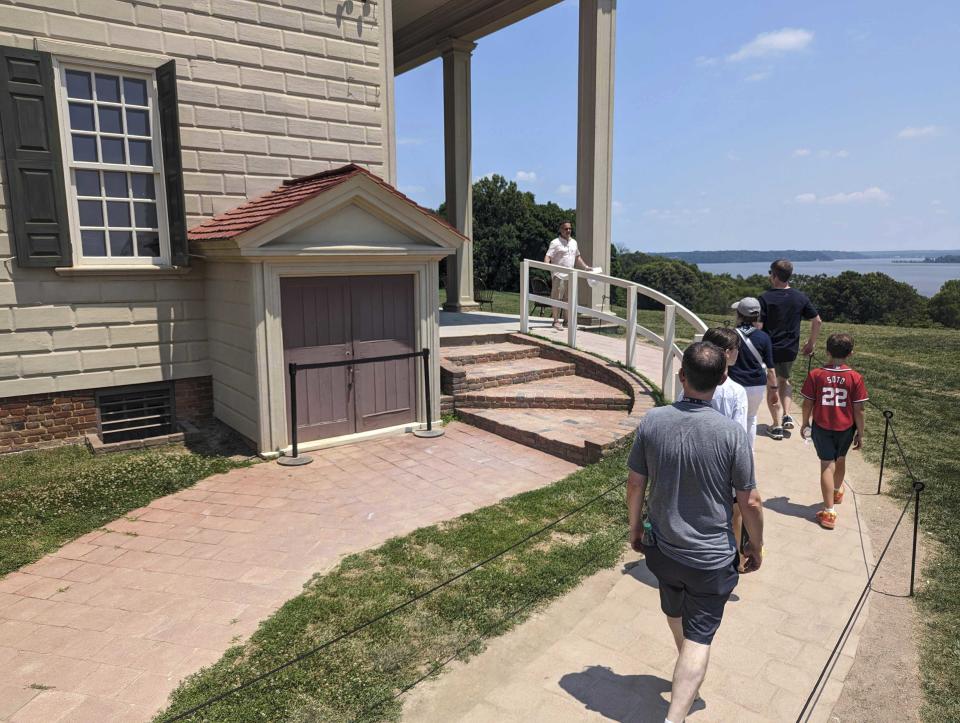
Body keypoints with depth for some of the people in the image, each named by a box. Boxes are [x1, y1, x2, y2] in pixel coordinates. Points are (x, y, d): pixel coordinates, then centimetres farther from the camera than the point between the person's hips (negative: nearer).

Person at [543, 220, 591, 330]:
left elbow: (577, 257, 27)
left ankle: (567, 320, 19)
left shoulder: (573, 242, 16)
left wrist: (585, 267, 24)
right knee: (557, 298, -4)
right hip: (559, 275, -7)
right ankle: (556, 321, 0)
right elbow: (548, 256, -16)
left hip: (570, 276, 7)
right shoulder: (555, 243, -6)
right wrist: (546, 265, -35)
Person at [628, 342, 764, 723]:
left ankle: (688, 673, 56)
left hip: (662, 548, 4)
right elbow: (750, 501, -12)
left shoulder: (652, 421, -14)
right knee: (699, 637, 9)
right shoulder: (731, 433, -21)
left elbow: (635, 483, -5)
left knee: (675, 614, 29)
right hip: (712, 557, -4)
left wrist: (635, 527, 12)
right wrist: (756, 545, 6)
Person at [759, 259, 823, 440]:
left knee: (772, 386, 9)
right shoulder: (800, 298, 0)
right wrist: (811, 343, 17)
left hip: (770, 349, -4)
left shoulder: (765, 298, -14)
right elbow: (817, 321, 6)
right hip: (791, 349, 4)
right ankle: (786, 416, 16)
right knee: (784, 380, 26)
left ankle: (777, 425, 9)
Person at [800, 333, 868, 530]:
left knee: (827, 465, -1)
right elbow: (858, 409, -7)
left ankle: (829, 511, -7)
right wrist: (860, 433, 4)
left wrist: (805, 423, 10)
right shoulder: (855, 378, -11)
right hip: (845, 428, 2)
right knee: (840, 460, 25)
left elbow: (808, 403, -5)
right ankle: (837, 491, 51)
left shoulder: (815, 375, -11)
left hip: (821, 427, -2)